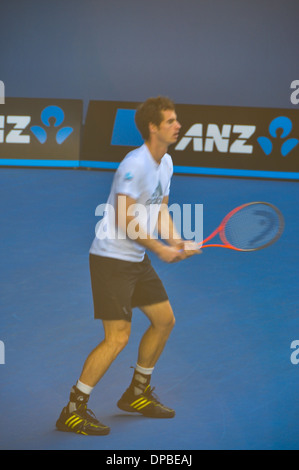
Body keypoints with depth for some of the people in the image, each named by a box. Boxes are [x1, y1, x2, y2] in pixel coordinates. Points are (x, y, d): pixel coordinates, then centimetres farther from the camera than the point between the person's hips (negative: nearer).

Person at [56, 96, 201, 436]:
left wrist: (176, 241, 0)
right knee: (118, 337, -13)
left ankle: (137, 393, 30)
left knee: (165, 319, 14)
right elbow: (125, 221, -23)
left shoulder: (166, 163, 9)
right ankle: (73, 410, -4)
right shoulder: (135, 165, -21)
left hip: (138, 260, 10)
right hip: (111, 258, -10)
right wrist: (160, 249, -20)